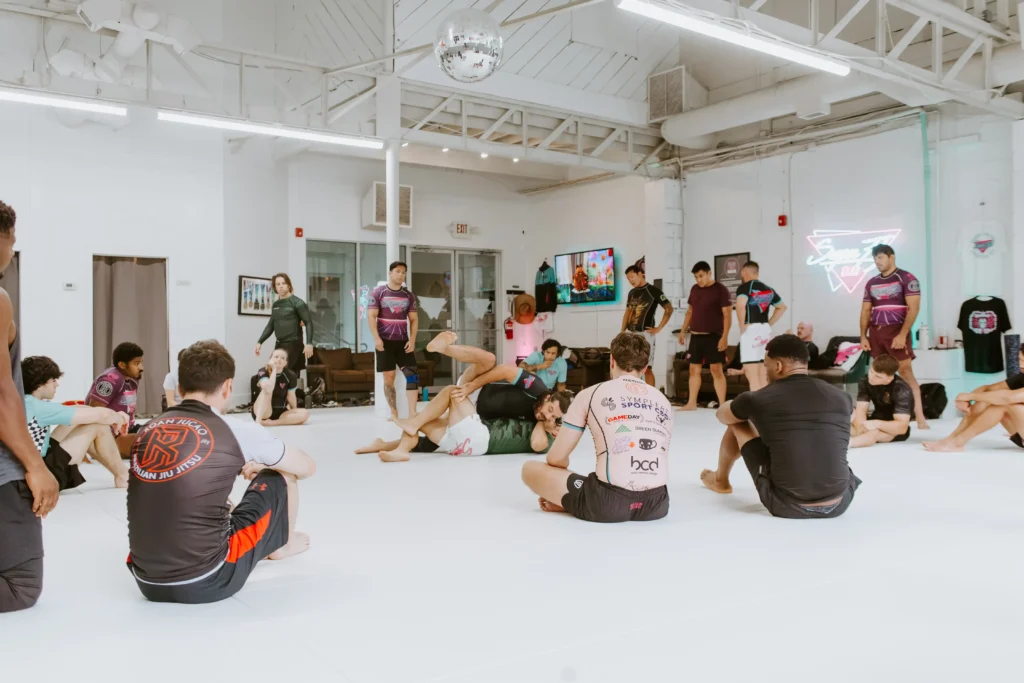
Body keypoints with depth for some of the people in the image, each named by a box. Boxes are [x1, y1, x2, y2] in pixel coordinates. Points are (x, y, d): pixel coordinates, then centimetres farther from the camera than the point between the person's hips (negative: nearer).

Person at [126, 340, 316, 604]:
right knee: (280, 476, 14)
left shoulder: (148, 430, 7)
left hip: (147, 583, 5)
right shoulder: (238, 431, -7)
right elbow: (307, 467, 10)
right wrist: (261, 466, 29)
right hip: (208, 582, -5)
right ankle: (283, 544, 40)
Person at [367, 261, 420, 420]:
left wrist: (412, 340, -4)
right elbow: (371, 316, -6)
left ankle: (412, 412, -8)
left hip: (403, 341, 3)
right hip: (385, 341, -3)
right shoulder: (378, 292, 0)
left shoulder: (408, 295, 9)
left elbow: (414, 319, 8)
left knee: (412, 373, -9)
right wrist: (376, 338, -16)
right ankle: (394, 413, 9)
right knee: (389, 377, 1)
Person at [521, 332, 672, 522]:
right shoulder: (662, 400, 16)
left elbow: (556, 458, 7)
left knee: (530, 469, 14)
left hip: (608, 502, -3)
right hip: (657, 503, 3)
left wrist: (555, 492, 30)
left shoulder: (591, 394, 6)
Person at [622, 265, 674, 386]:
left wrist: (658, 328, -11)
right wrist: (622, 332, 12)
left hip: (645, 334, -6)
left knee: (647, 368, -4)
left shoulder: (653, 291, -6)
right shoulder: (632, 292, 14)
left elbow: (669, 309, -10)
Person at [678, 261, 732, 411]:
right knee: (694, 369, 8)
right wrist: (683, 331, 15)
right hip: (695, 336, 6)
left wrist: (724, 336, -19)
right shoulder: (694, 289, 11)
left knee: (716, 370, -7)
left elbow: (727, 314, -11)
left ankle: (722, 405, -4)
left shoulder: (720, 289, -8)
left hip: (713, 336, -6)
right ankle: (691, 403, 15)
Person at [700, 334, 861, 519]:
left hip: (786, 506, -3)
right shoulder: (841, 398, 2)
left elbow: (722, 415, 18)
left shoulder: (759, 399, -6)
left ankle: (720, 481, 45)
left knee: (738, 422, 19)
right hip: (838, 505, 3)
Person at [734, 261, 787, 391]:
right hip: (765, 330, 7)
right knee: (763, 375, 13)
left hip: (751, 330, -7)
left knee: (752, 375, -7)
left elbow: (740, 305, -27)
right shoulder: (768, 289, 15)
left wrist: (742, 326, -14)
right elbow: (782, 307, 27)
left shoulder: (744, 287, -7)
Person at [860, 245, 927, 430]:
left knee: (906, 372, -11)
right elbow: (865, 311, 16)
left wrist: (903, 334, -17)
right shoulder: (871, 283, 14)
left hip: (896, 331, -6)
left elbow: (913, 308, -10)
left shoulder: (906, 279, -3)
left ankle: (920, 418, -12)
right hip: (875, 333, 6)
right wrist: (863, 336, 6)